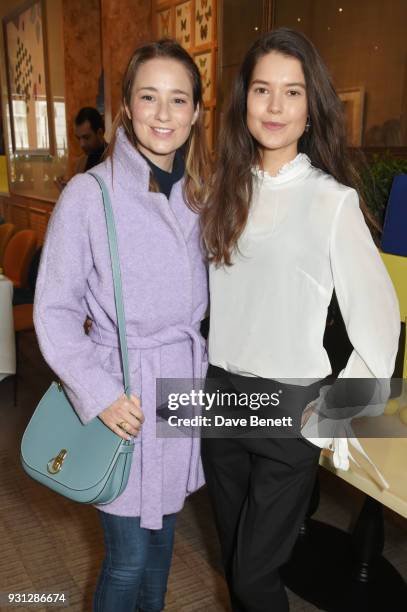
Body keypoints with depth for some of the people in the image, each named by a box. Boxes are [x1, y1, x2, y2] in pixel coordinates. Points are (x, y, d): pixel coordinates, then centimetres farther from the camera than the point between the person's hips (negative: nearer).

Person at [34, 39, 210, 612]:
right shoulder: (89, 194, -14)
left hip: (185, 383, 5)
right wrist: (99, 393, -17)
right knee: (128, 556, 8)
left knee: (162, 534, 22)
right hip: (124, 394, -5)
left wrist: (196, 361, 7)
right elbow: (54, 310, -11)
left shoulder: (198, 196, 4)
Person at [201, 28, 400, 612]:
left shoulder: (332, 199, -12)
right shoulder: (227, 190, 4)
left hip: (290, 405, -5)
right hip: (221, 393, 5)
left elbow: (378, 314, -9)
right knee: (232, 554, 21)